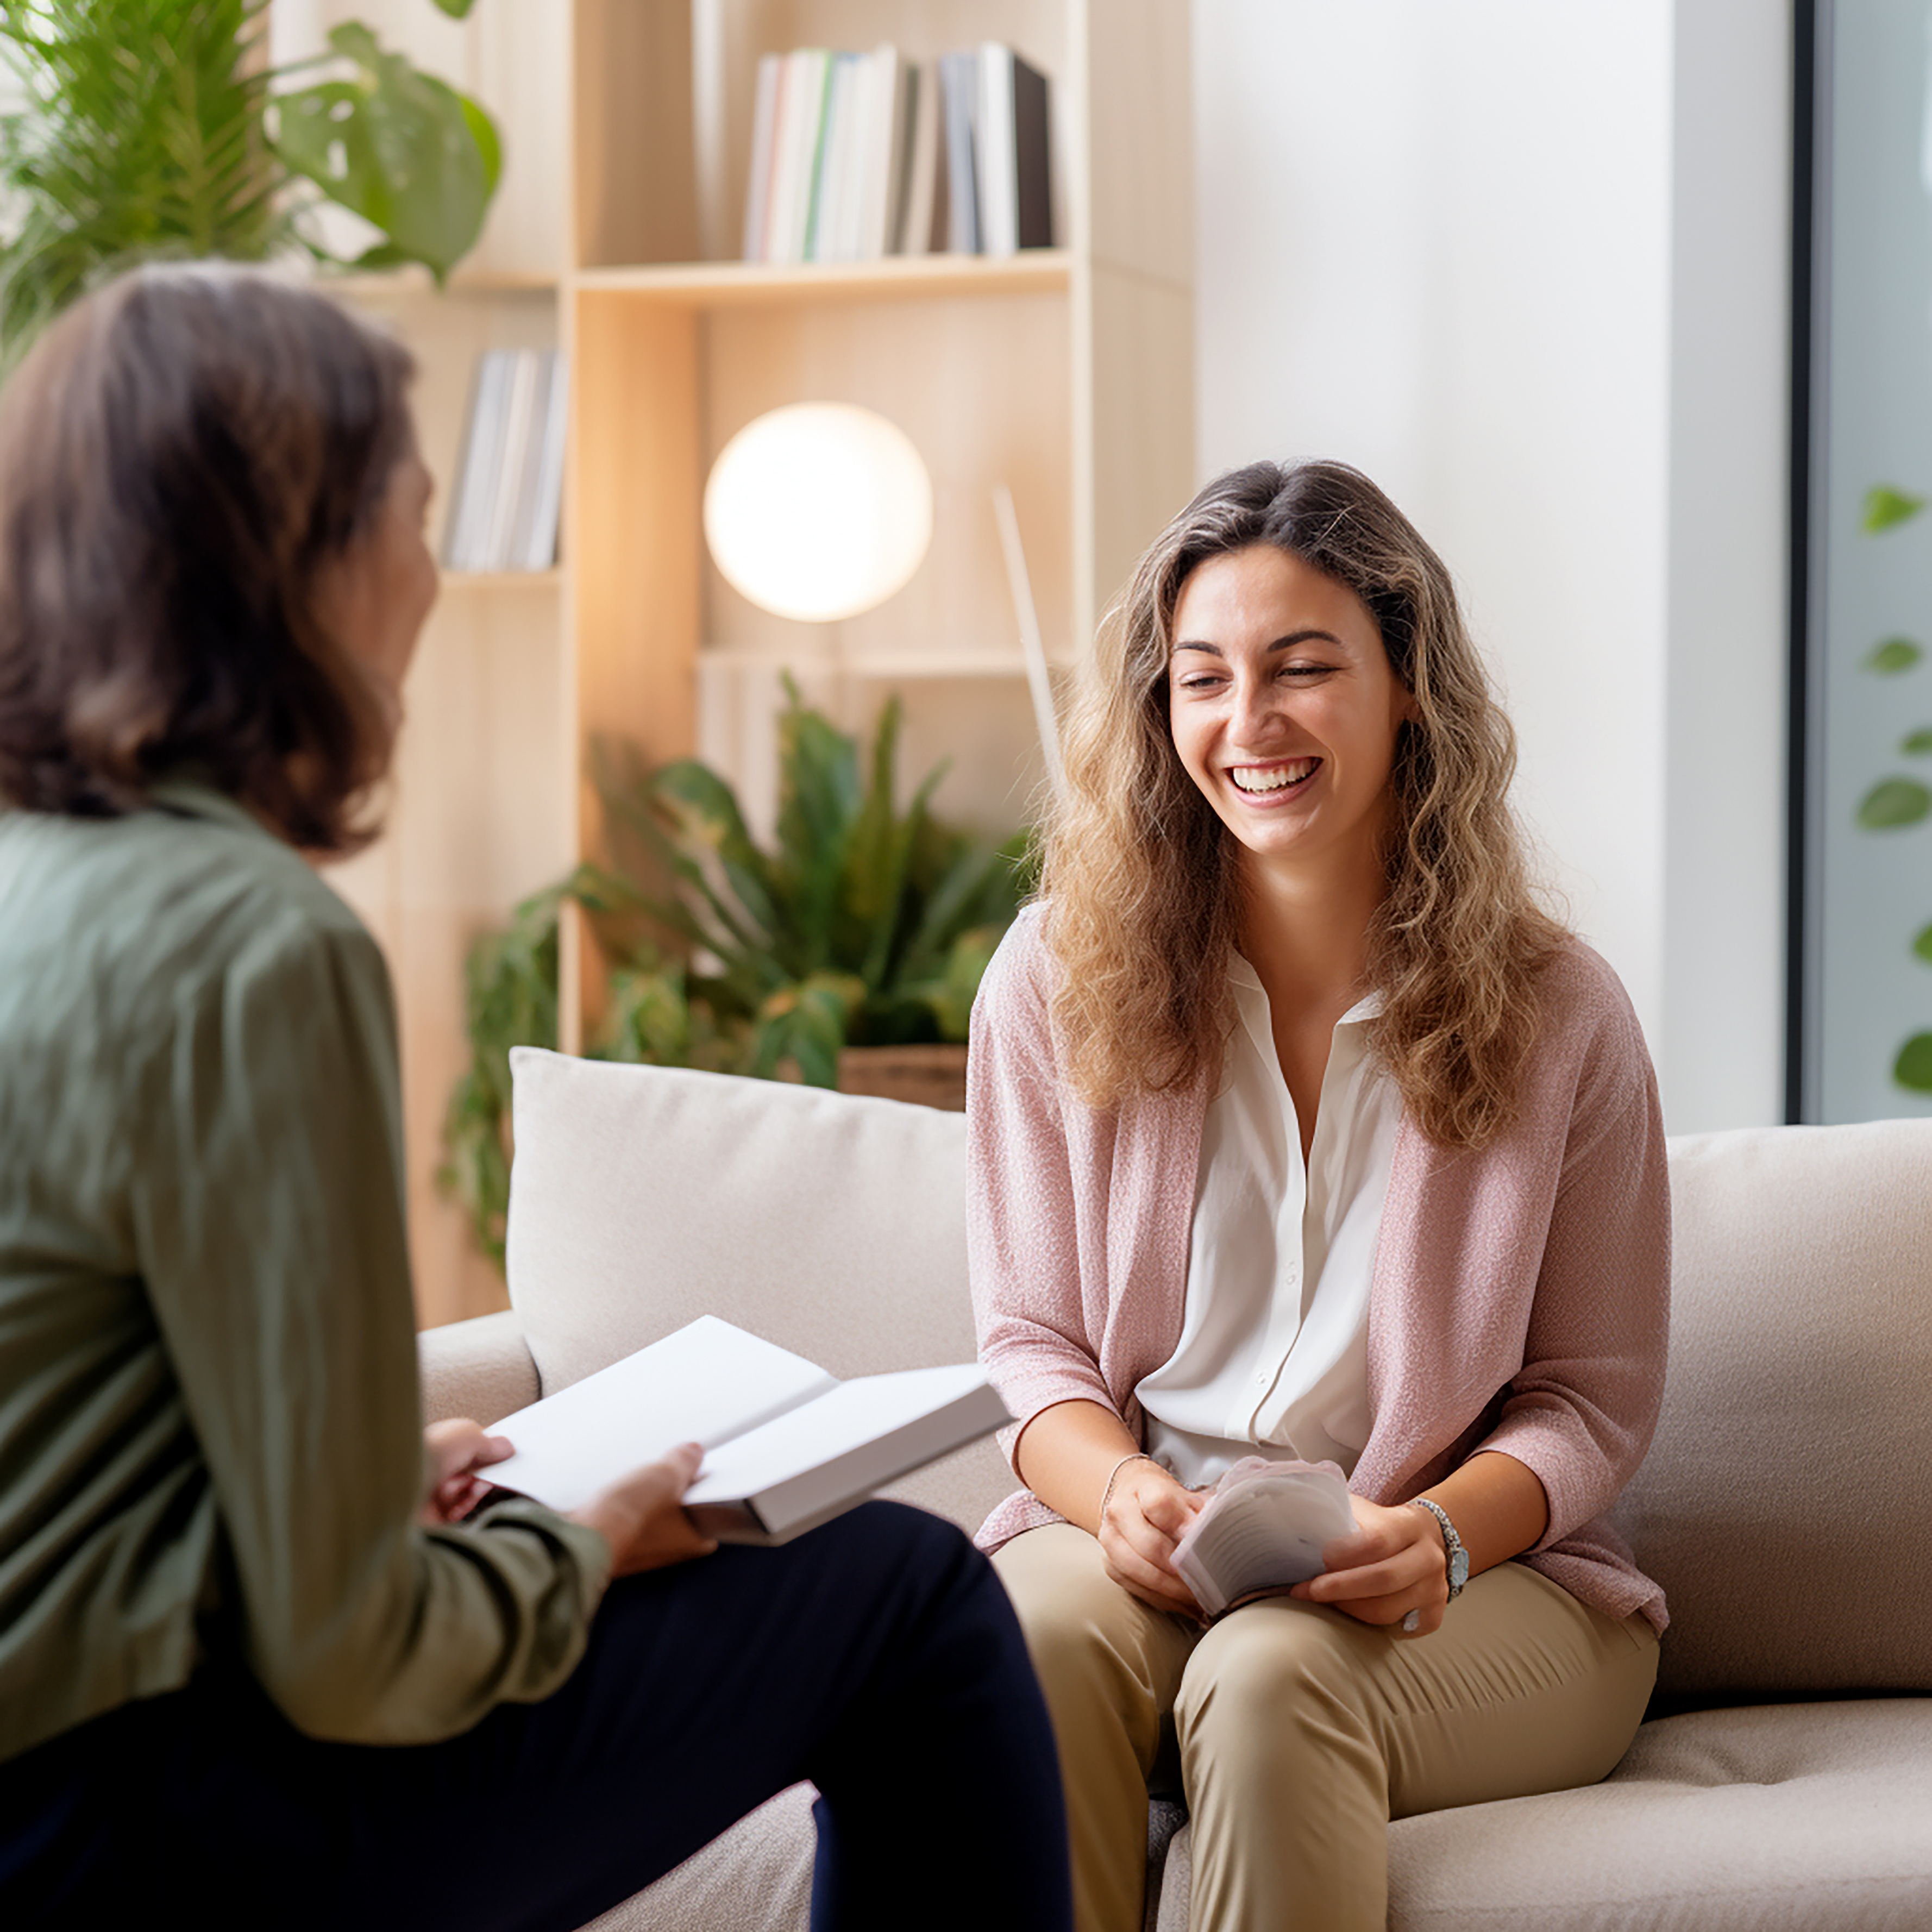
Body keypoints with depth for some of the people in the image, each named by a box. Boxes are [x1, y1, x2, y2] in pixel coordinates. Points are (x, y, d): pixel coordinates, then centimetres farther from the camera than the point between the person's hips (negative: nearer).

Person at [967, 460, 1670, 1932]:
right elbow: (1033, 1341, 7)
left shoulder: (1559, 1014, 1)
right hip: (1138, 1546, 1)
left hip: (1478, 1587, -1)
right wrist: (1119, 1491, -16)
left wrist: (1437, 1534, -17)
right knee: (1030, 1643, -34)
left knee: (1272, 1676, -35)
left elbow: (1592, 1400, 4)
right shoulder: (1058, 979, 4)